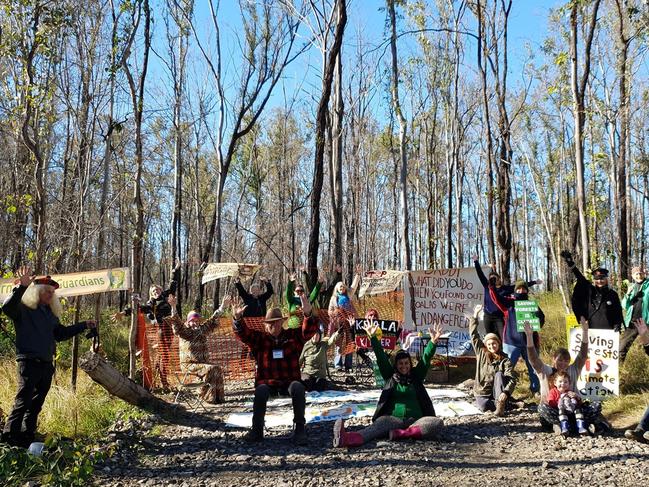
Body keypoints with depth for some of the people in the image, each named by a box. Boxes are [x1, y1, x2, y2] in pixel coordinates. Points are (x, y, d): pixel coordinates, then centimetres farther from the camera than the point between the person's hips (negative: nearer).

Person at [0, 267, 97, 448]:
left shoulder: (50, 312, 17)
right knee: (23, 402, -10)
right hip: (29, 361, -8)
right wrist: (22, 286, -37)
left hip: (46, 364, 8)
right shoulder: (23, 308, -5)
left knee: (36, 404, 12)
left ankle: (27, 437, 20)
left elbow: (60, 333, 25)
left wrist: (84, 325, 21)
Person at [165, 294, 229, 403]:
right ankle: (209, 397, -22)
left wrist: (222, 306, 15)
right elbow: (176, 322, -18)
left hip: (203, 362, 6)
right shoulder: (184, 331, -3)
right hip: (189, 365, -6)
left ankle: (219, 396, -14)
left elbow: (213, 320, 17)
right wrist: (173, 307, -33)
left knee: (218, 369, -17)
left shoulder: (203, 329, 13)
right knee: (210, 369, -27)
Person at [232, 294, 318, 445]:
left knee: (298, 388, -32)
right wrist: (237, 318, -27)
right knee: (261, 392, -33)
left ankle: (299, 428, -20)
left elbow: (309, 330, -6)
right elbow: (243, 333, -5)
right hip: (266, 381, 0)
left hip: (289, 381, 0)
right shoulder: (259, 338, 10)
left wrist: (308, 315, -29)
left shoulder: (293, 336, 9)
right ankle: (257, 429, -17)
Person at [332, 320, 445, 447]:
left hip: (416, 421, 2)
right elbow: (381, 358, 4)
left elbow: (426, 359, 5)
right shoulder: (390, 376, 15)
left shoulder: (416, 376, 17)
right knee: (382, 422, -35)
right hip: (394, 420, -1)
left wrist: (433, 342, -11)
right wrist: (373, 338, -8)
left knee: (438, 422, -28)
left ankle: (403, 433, -45)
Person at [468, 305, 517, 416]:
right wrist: (475, 314, 2)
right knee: (483, 406, -33)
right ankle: (502, 404, -10)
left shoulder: (505, 360, -1)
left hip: (498, 393, 0)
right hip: (483, 393, 0)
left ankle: (500, 403, -32)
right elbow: (474, 335, 5)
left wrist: (505, 392, -34)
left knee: (499, 374, -27)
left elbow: (511, 379, -14)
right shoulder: (481, 353, 6)